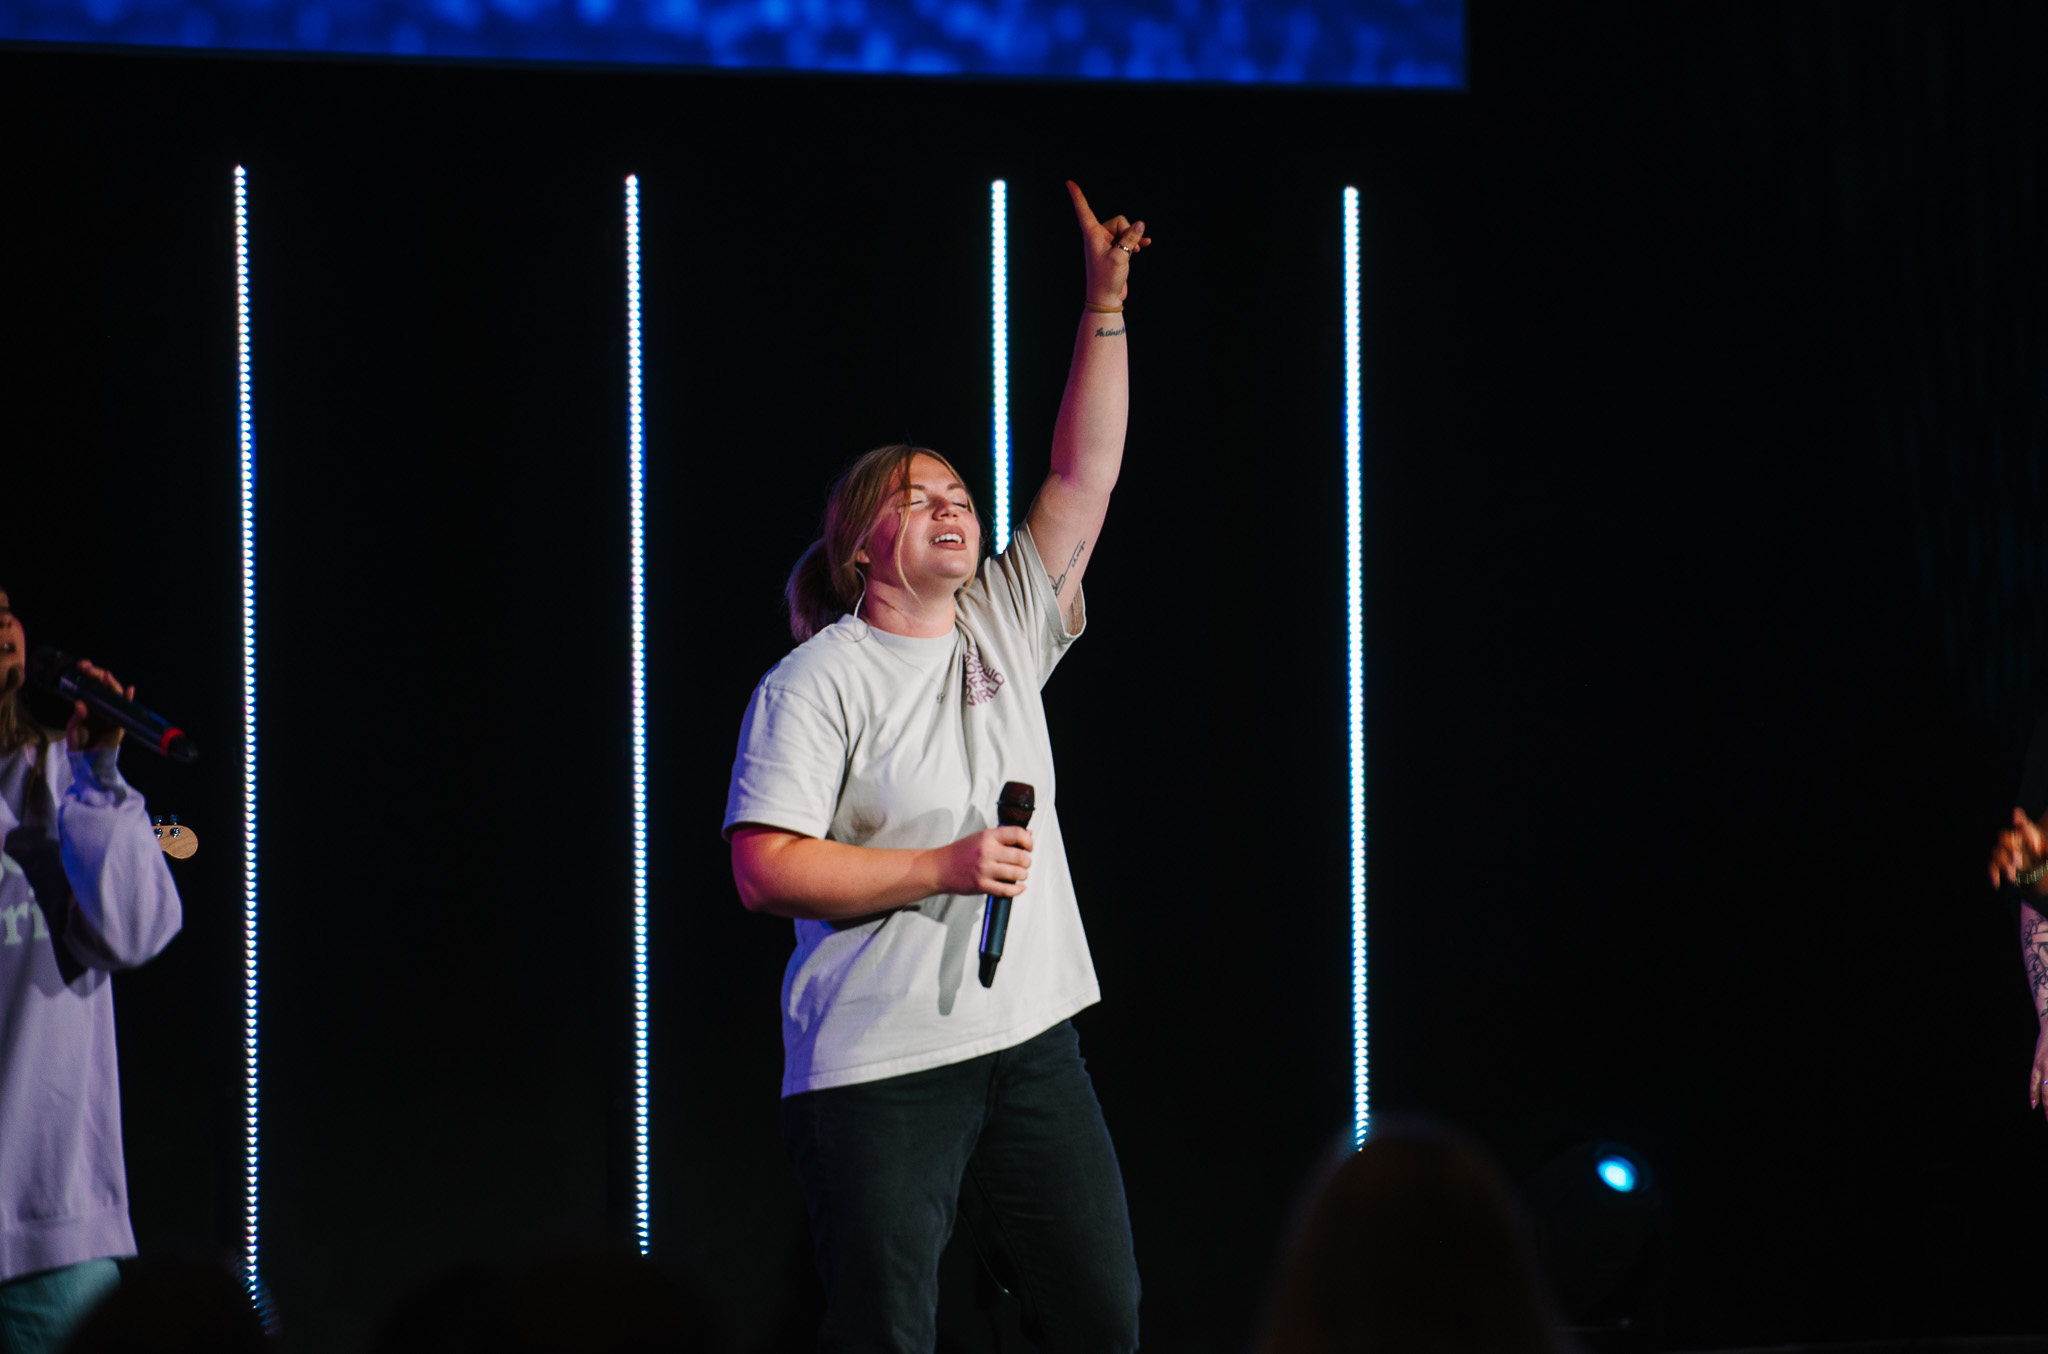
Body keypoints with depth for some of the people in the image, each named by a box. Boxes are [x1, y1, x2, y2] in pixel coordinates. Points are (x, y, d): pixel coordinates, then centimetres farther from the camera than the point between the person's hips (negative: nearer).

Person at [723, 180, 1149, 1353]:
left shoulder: (1003, 629, 13)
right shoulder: (819, 682, -4)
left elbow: (1086, 478, 10)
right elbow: (765, 869, -12)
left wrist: (1106, 304, 5)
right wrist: (940, 870, -16)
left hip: (1032, 1045, 6)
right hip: (880, 1068, -6)